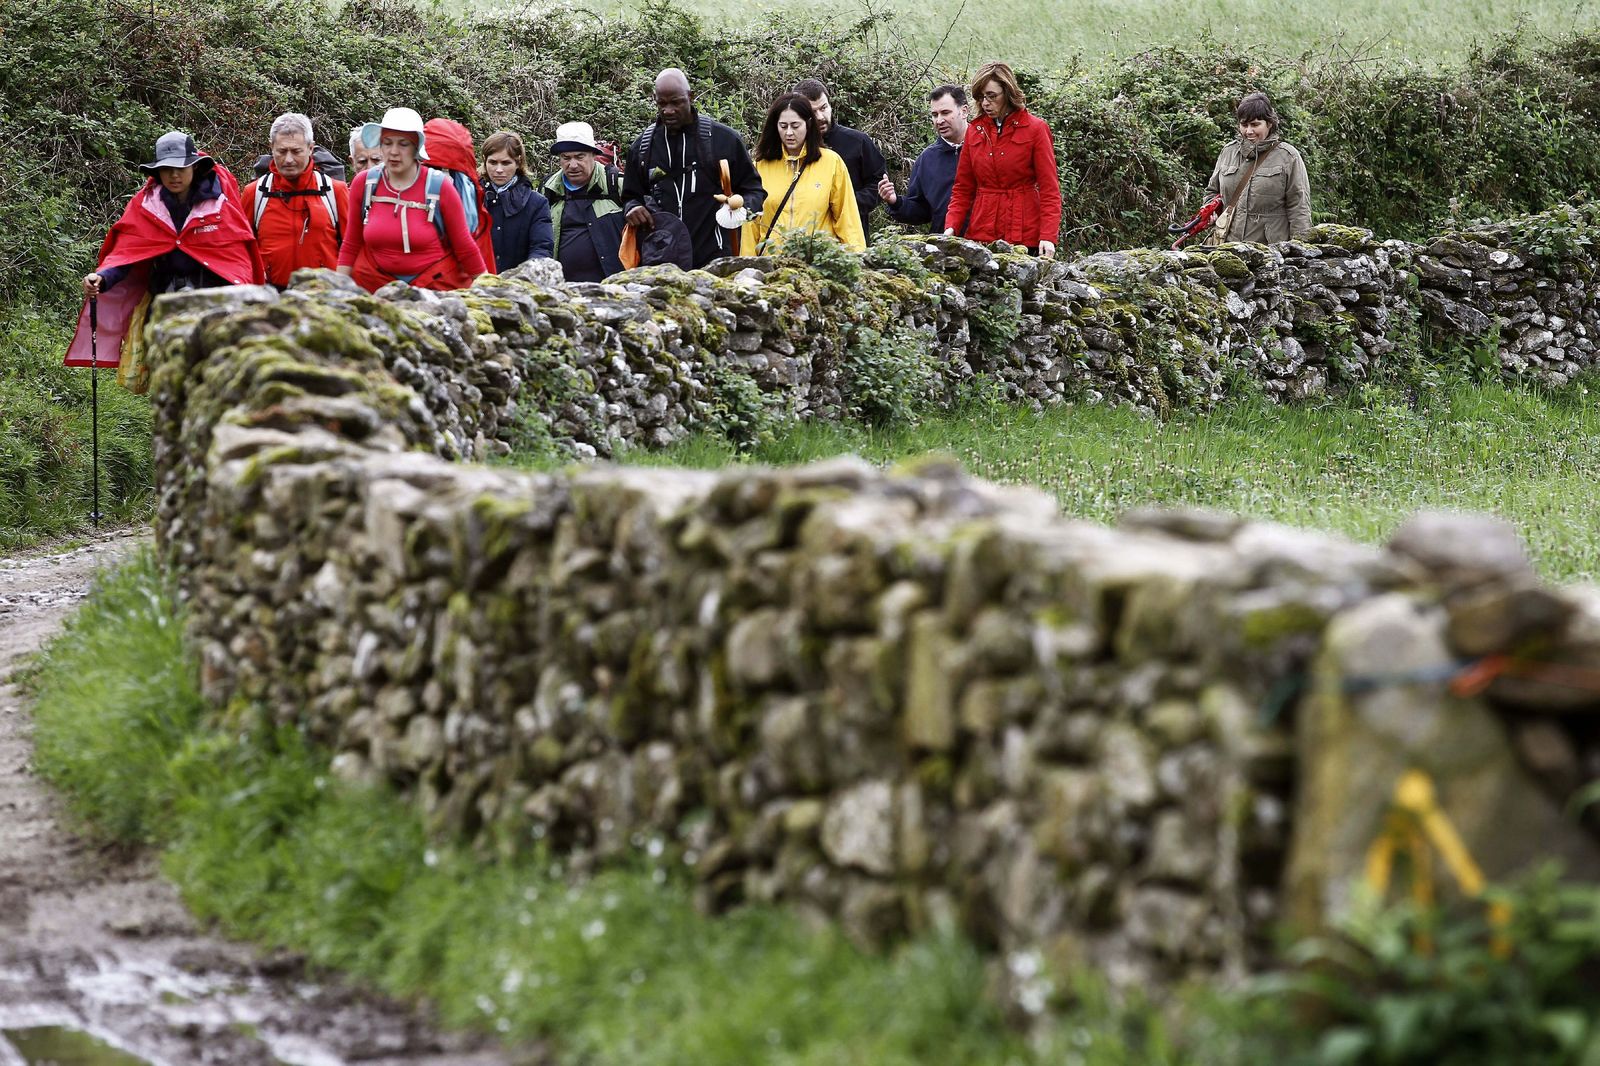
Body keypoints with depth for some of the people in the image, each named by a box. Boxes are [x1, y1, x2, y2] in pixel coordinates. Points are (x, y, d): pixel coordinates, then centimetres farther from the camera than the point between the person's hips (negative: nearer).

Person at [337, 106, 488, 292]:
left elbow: (464, 247, -1)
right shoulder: (363, 184, -2)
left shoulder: (439, 188, -9)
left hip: (437, 285, -2)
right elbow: (350, 246, 7)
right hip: (375, 283, 2)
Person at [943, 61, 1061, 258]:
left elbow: (1049, 188, -5)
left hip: (1025, 238, -3)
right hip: (981, 234, 3)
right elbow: (963, 188, 13)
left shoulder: (1035, 129, -1)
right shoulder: (975, 130, 11)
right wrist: (951, 227, -3)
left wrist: (1048, 236, -16)